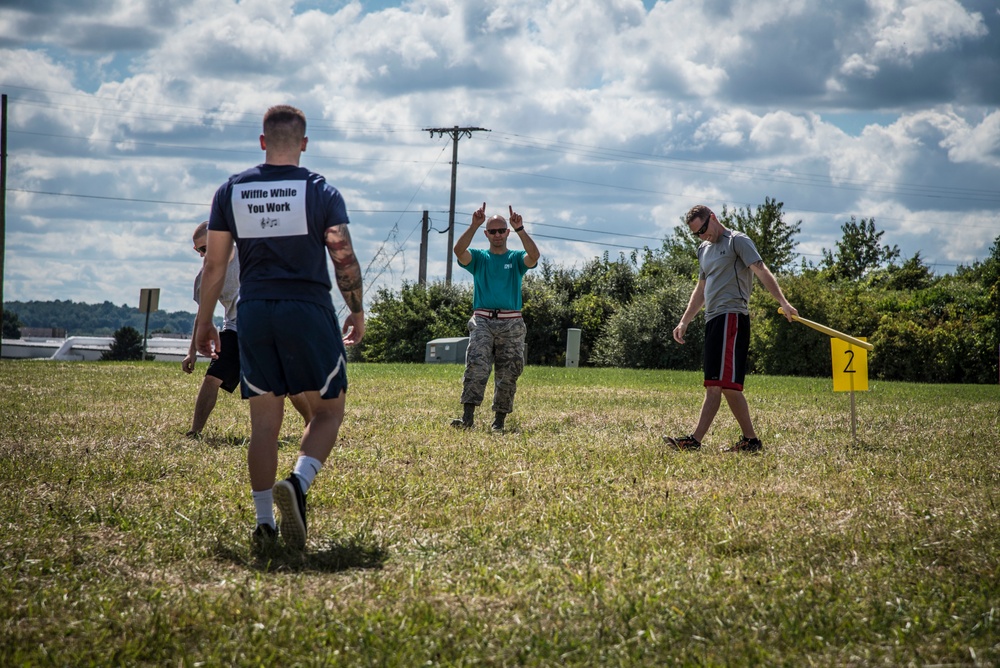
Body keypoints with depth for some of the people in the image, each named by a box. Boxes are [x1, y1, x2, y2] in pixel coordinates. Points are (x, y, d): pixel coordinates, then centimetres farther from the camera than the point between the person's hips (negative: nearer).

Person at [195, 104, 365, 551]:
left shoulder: (231, 191, 7)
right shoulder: (320, 191, -1)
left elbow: (214, 265, 7)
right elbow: (344, 258, -5)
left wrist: (204, 322, 15)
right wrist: (357, 312, 9)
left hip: (253, 313, 3)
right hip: (308, 312, -3)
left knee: (264, 420, 9)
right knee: (328, 409, 8)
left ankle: (264, 523, 4)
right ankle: (298, 483, -18)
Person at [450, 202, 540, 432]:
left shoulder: (516, 258, 11)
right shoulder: (479, 258, 11)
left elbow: (534, 255, -12)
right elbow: (459, 250, -9)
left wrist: (520, 229, -20)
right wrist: (474, 225, -18)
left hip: (511, 324, 1)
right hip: (483, 321, -1)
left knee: (508, 374, 1)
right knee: (476, 366, -18)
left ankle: (499, 420, 9)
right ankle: (468, 417, -25)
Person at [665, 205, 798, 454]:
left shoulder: (737, 241, -2)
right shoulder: (704, 250, 23)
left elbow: (762, 271, -13)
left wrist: (783, 303, -24)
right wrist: (684, 321, 29)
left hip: (731, 316, -9)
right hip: (713, 320, 9)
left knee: (718, 383, -14)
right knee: (719, 385, 5)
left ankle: (695, 439, -22)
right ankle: (750, 440, 8)